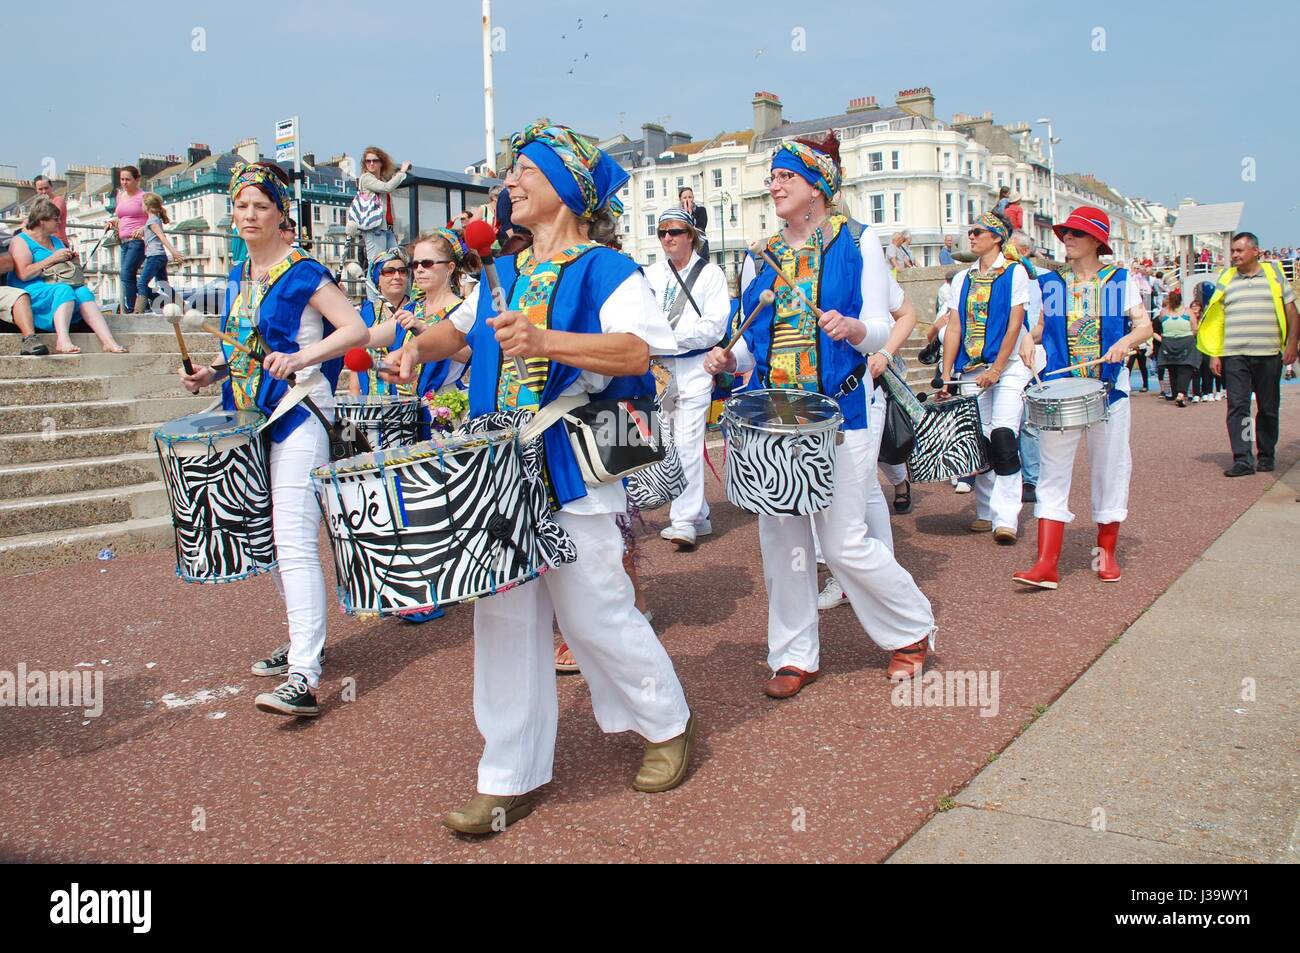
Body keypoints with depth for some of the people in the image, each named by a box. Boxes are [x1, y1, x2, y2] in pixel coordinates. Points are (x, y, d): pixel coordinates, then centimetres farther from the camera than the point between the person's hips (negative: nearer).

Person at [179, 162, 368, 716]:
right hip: (250, 419, 9)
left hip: (298, 418, -9)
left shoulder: (302, 273, -8)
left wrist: (301, 357, -26)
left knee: (295, 542, -16)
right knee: (270, 540, 15)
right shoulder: (239, 277, 16)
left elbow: (356, 329, -14)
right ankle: (305, 643, 30)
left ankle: (303, 678, -19)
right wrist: (212, 374, 9)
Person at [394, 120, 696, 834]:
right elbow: (459, 327, 32)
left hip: (573, 473, -7)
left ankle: (669, 723, 27)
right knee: (503, 621, 8)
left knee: (594, 616, 1)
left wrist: (545, 341, -31)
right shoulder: (502, 276, 16)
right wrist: (420, 347, 11)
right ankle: (509, 777, 19)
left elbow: (637, 351, -21)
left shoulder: (604, 268, -5)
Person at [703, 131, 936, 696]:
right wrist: (729, 359, -4)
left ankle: (912, 628, 21)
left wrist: (852, 327, -26)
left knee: (844, 543, -5)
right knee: (781, 537, 6)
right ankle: (794, 655, 20)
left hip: (839, 410, -4)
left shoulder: (858, 242, 2)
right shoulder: (759, 258, 13)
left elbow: (880, 328, -4)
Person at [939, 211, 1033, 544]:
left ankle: (1005, 517, -15)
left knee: (1003, 438, -15)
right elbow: (953, 328, 9)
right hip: (971, 371, 5)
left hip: (1007, 368, -5)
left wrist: (996, 370, -14)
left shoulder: (1014, 272, 0)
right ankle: (985, 512, 16)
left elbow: (1014, 324, -7)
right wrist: (946, 375, 2)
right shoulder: (962, 279, 13)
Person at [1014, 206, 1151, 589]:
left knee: (1109, 469, 7)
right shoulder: (1049, 282, 9)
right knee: (1053, 474, -4)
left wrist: (1127, 340, -18)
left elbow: (1144, 325, 3)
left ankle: (1106, 551, 23)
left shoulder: (1120, 279, 5)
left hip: (1110, 388, 0)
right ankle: (1046, 564, -7)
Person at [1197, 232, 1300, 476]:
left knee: (1268, 408, 7)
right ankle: (1243, 459, -10)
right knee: (1237, 406, -8)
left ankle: (1266, 455, 19)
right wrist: (1214, 354, 2)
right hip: (1234, 355, 0)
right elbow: (1215, 319, 9)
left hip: (1269, 354, 0)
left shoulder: (1274, 274, 8)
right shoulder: (1226, 280, 10)